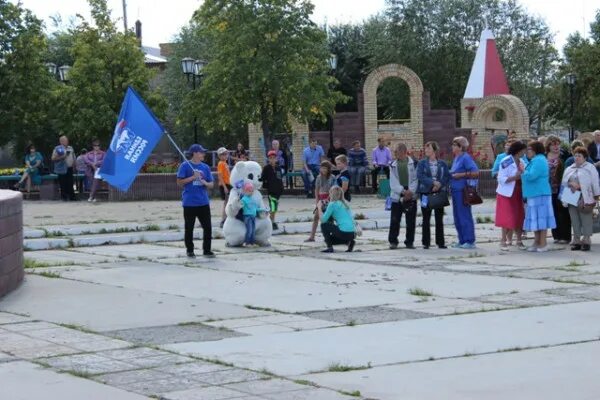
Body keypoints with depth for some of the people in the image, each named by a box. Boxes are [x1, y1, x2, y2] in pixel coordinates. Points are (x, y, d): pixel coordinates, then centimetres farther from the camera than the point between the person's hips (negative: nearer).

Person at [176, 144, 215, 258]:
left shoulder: (205, 167, 10)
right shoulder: (185, 166, -3)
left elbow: (211, 184, 13)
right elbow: (179, 182, -5)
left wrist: (206, 183, -10)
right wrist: (193, 177, -14)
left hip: (203, 202, 4)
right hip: (189, 203, -4)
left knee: (207, 227, 2)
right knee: (189, 228, 4)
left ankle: (207, 250, 12)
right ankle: (190, 251, 15)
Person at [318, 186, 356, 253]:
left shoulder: (332, 204, -5)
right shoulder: (345, 203, 16)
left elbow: (323, 220, -6)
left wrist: (319, 208, 9)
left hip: (343, 232, -8)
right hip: (352, 234, 8)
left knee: (324, 225, 9)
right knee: (331, 238, 29)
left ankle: (330, 247, 2)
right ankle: (349, 242, 9)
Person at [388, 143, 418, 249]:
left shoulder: (413, 163, 1)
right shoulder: (393, 165, 7)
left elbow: (415, 180, -2)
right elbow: (393, 183, 1)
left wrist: (410, 191, -14)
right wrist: (403, 191, -12)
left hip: (411, 196, -1)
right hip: (397, 196, 1)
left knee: (411, 221, 3)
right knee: (394, 220, -2)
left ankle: (409, 242, 13)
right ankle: (393, 241, 7)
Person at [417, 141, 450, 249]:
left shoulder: (442, 164, 6)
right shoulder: (422, 163, 4)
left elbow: (447, 176, 0)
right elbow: (420, 176, -8)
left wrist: (439, 185, -16)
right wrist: (433, 182, -17)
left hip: (439, 193, 1)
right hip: (426, 193, -1)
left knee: (439, 219, 3)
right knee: (426, 219, 2)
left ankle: (440, 242, 9)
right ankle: (426, 243, 7)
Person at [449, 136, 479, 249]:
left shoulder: (466, 158, -11)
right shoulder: (456, 158, 17)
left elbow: (476, 173, -18)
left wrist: (461, 175, -18)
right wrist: (451, 175, 8)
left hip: (463, 191, -9)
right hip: (455, 191, 9)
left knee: (465, 216, -6)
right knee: (457, 218, 11)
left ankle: (470, 241, -2)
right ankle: (462, 241, 18)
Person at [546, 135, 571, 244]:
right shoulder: (545, 157, 8)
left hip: (560, 189, -4)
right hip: (550, 189, 4)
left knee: (563, 213, -1)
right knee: (554, 212, 8)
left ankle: (565, 236, 5)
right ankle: (557, 235, 16)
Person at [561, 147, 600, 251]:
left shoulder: (590, 167, 2)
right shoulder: (569, 169, 19)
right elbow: (564, 182, 15)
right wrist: (571, 184, -5)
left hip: (585, 199, -5)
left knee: (586, 220, -5)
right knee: (575, 220, 6)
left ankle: (586, 240, -3)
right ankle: (576, 241, 11)